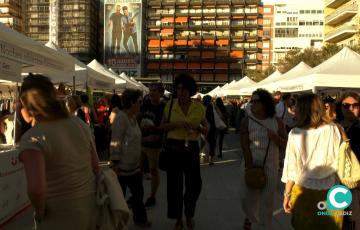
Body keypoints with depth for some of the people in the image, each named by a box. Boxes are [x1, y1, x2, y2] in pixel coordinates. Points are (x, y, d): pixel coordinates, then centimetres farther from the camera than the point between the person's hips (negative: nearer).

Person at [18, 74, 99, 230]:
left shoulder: (32, 138, -20)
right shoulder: (79, 123, -1)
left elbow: (36, 189, -31)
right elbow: (95, 167, 5)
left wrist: (40, 213, -13)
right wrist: (86, 191, 15)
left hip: (60, 217, -6)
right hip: (91, 206, 6)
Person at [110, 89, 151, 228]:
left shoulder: (133, 117, 8)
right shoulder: (121, 118, -19)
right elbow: (115, 142, -22)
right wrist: (115, 163, -21)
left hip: (134, 164, 9)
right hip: (123, 166, -9)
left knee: (138, 193, 18)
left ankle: (140, 219, 35)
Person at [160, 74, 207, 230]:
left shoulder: (199, 107, 0)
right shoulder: (170, 105, -2)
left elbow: (206, 130, 8)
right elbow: (162, 126, 1)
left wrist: (198, 127, -14)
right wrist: (177, 123, -16)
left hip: (192, 148, 1)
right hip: (173, 148, 0)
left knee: (195, 183, 2)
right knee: (174, 184, 5)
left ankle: (189, 214, 31)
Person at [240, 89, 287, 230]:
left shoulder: (277, 122, -3)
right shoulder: (246, 121, -7)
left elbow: (285, 143, 2)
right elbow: (245, 146, -11)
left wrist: (275, 137, -19)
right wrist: (250, 167, -17)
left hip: (270, 165, 1)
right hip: (252, 163, 0)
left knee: (268, 199, 5)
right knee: (249, 196, 9)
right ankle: (250, 217, 41)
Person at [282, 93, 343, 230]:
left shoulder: (295, 134, -13)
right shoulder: (333, 130, -9)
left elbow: (291, 168, -9)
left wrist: (287, 195, 1)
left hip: (304, 192, -1)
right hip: (330, 192, 1)